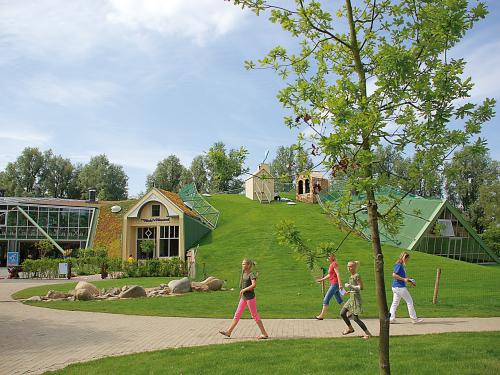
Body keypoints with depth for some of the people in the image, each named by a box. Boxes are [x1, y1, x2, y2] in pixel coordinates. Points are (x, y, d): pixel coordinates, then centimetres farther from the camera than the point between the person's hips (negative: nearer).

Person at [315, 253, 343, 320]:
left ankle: (322, 316, -2)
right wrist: (321, 279, 27)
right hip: (333, 284, 10)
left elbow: (338, 274, -19)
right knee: (339, 300, 13)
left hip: (335, 284, -10)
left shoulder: (334, 264, -11)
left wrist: (340, 284, -25)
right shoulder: (331, 265, 16)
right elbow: (329, 275, 26)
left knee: (326, 300, -7)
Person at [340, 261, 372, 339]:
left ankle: (367, 333, 1)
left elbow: (361, 287, -20)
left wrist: (350, 286, -17)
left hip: (356, 298, -9)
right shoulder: (351, 276, 11)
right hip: (351, 297, 9)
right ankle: (350, 328, 30)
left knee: (355, 318, -7)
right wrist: (349, 291, 15)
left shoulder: (357, 276, -16)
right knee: (342, 313, 12)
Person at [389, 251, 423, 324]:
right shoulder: (399, 265, -14)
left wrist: (410, 282, 19)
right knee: (409, 301, 1)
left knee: (395, 303, 9)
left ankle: (391, 318, 6)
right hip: (400, 287, -9)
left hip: (395, 287, 9)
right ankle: (414, 318, 8)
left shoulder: (401, 266, 16)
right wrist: (404, 279, -20)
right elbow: (394, 275, -22)